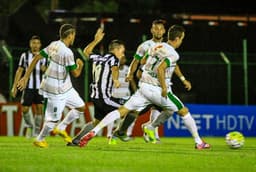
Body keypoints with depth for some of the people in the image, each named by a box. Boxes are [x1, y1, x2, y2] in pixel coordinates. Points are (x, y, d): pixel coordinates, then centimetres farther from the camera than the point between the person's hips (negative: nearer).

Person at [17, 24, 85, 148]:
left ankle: (60, 128, 25)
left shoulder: (54, 45, 2)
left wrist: (26, 77, 10)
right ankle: (39, 140, 23)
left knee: (80, 107, 15)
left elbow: (36, 58, 5)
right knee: (54, 118, 4)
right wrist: (80, 65, 7)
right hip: (57, 90, -9)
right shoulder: (67, 52, -25)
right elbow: (76, 74, -17)